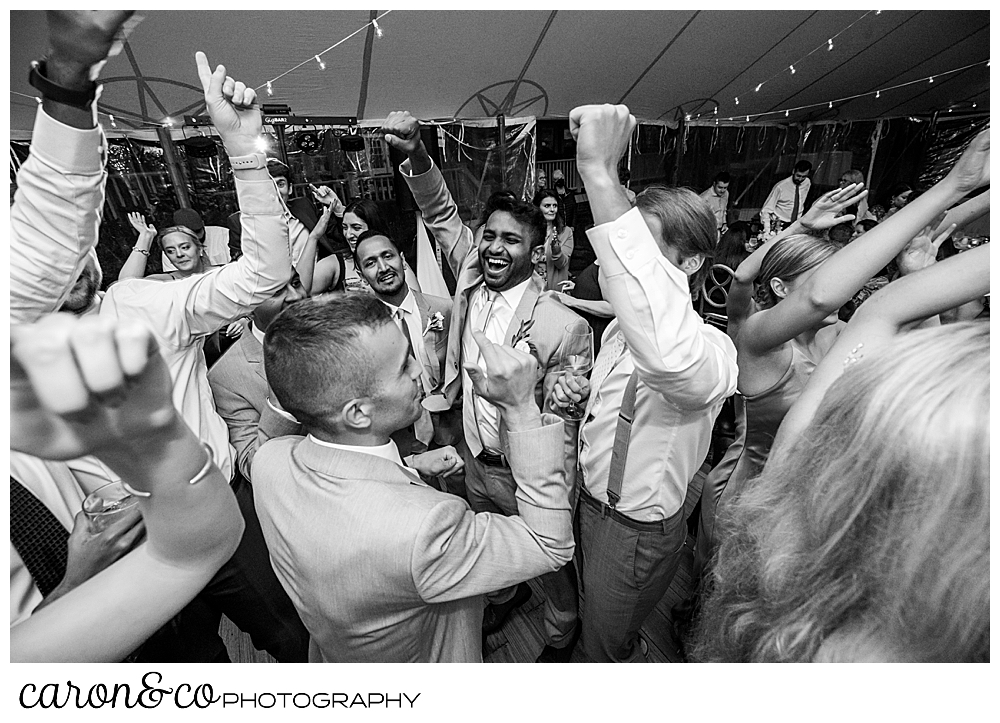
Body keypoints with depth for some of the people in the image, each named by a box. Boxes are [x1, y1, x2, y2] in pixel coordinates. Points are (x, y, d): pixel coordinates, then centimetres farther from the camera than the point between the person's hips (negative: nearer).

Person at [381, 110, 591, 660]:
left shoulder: (562, 326, -26)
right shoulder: (471, 278, -11)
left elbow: (560, 423, -20)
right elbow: (442, 214, -5)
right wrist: (416, 157, -24)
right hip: (474, 461, 6)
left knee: (548, 559, 23)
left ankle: (561, 632, 55)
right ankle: (505, 595, 65)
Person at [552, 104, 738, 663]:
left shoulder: (711, 349, -31)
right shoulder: (621, 327, -4)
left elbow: (669, 357, -58)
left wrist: (601, 175, -55)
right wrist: (580, 393, -12)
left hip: (639, 535, -7)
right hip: (591, 504, 8)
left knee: (608, 649, 21)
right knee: (594, 627, 34)